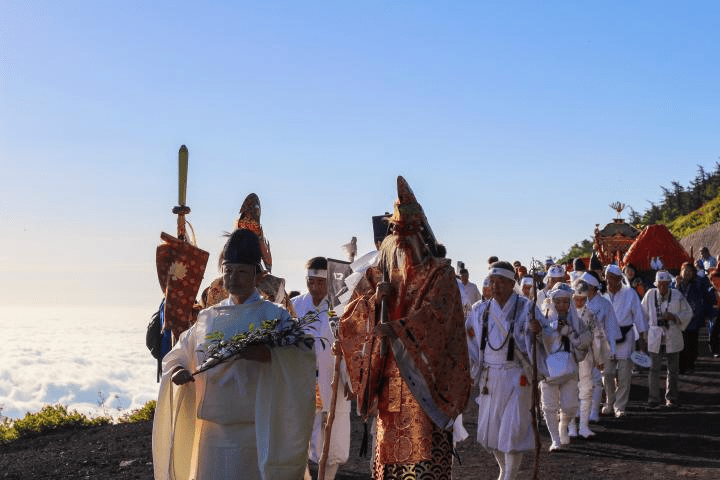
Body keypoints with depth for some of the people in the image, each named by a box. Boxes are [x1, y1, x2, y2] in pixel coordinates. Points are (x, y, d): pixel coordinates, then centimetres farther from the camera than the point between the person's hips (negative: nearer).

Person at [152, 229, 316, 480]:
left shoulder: (272, 315, -1)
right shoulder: (208, 317, 11)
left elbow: (304, 354, -16)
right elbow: (177, 355, 17)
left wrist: (266, 353, -32)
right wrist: (176, 371, -6)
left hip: (254, 430, -4)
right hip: (210, 429, 4)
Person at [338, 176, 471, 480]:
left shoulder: (439, 273, 2)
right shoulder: (379, 275, 15)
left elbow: (435, 312, -15)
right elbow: (349, 318, 10)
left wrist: (398, 327, -28)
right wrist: (375, 298, -9)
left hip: (423, 373, -4)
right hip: (388, 376, 4)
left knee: (423, 441, -9)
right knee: (389, 442, 3)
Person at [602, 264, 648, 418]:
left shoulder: (630, 294, -2)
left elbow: (638, 315, 3)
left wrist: (642, 338, 2)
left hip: (625, 337, -2)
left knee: (624, 375, -1)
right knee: (607, 373, 2)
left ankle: (620, 406, 10)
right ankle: (610, 402, 22)